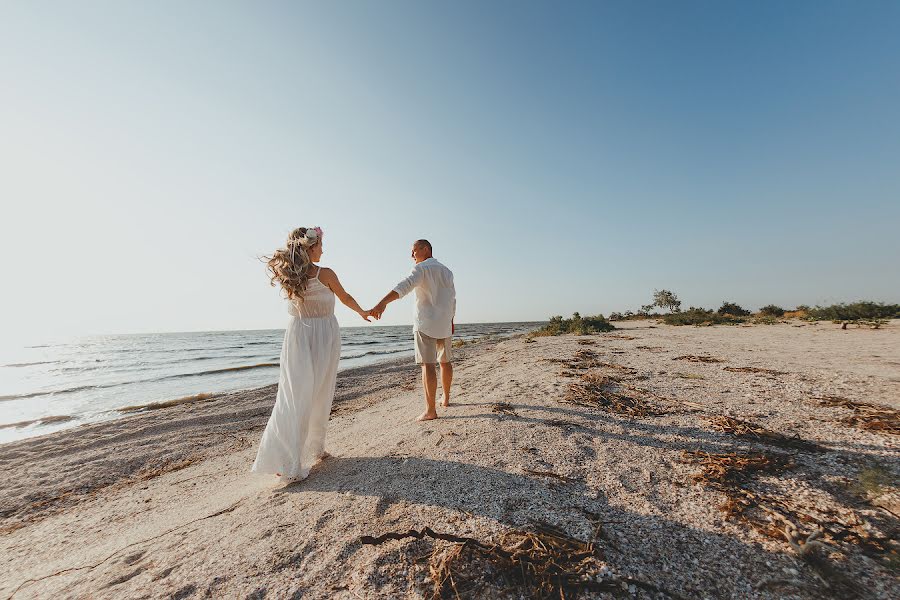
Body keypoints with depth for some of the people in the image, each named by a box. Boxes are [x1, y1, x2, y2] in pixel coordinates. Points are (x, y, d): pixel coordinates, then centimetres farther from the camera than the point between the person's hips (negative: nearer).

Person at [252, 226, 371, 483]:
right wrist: (362, 312, 19)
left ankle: (287, 462, 4)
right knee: (320, 396, 10)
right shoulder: (325, 274, -11)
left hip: (297, 335, 4)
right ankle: (315, 449, 23)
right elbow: (345, 298, 5)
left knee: (294, 396, 4)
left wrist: (294, 251, 18)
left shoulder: (288, 274, 0)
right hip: (324, 335, -3)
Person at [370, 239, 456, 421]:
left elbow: (405, 286, -27)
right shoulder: (447, 271, 15)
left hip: (425, 324, -7)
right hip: (444, 324, 7)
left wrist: (383, 303, -40)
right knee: (445, 361, 18)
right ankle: (446, 398, 33)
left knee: (427, 364, -9)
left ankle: (430, 410, -10)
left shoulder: (421, 268, -7)